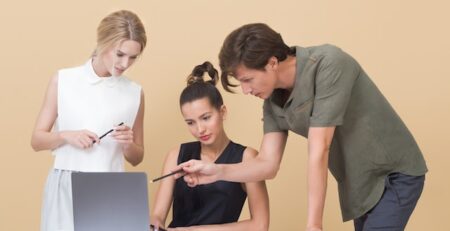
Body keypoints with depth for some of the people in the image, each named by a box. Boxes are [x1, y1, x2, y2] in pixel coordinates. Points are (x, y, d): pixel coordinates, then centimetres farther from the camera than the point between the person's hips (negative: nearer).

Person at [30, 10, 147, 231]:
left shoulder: (134, 93, 5)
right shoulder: (63, 80, 1)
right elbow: (37, 140, 4)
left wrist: (128, 144, -8)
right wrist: (65, 136, -14)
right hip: (66, 189, -1)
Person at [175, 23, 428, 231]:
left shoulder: (329, 64, -26)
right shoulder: (274, 102, -3)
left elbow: (318, 152, -27)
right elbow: (268, 164, -2)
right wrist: (217, 171, -19)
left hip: (395, 174, -7)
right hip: (360, 183, 7)